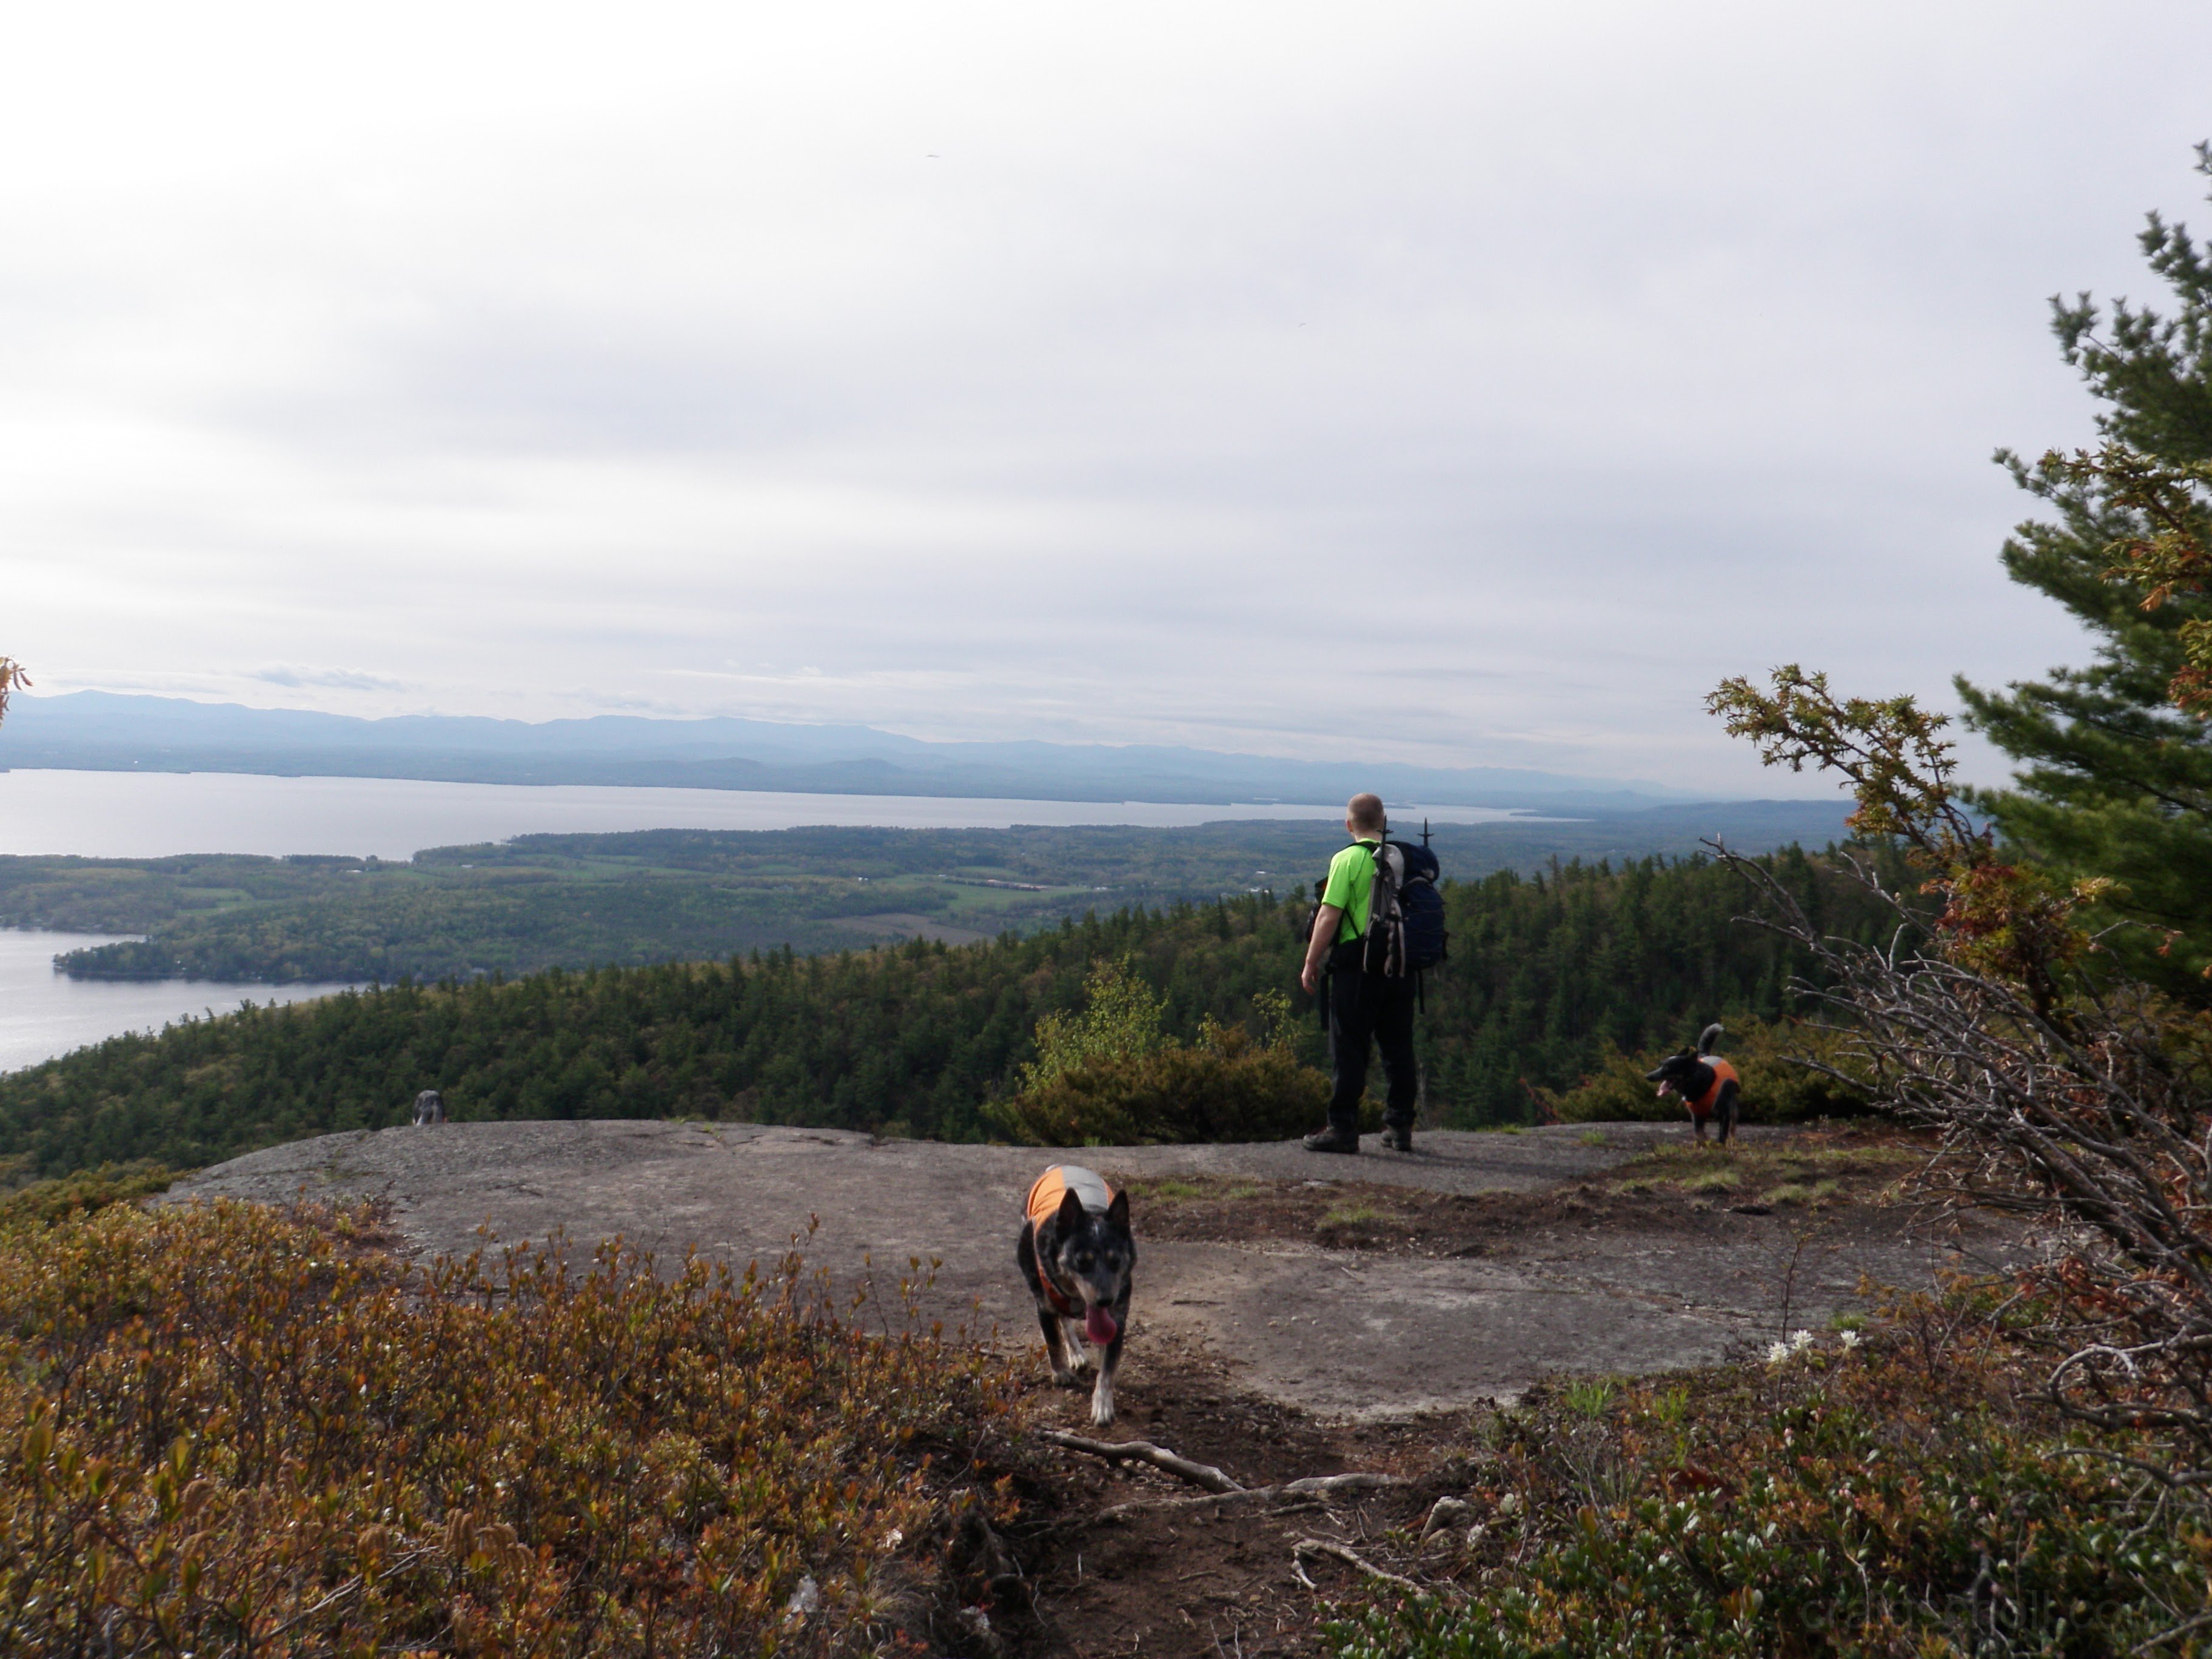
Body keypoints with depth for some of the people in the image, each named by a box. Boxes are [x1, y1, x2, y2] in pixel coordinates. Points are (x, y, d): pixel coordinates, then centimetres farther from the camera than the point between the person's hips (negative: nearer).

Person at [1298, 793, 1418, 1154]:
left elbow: (1329, 916, -13)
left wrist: (1310, 964, -6)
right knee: (1398, 1047, 11)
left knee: (1349, 1049, -1)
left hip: (1357, 965, -5)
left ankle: (1343, 1128, -1)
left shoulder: (1348, 859, -8)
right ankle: (1400, 1127, 14)